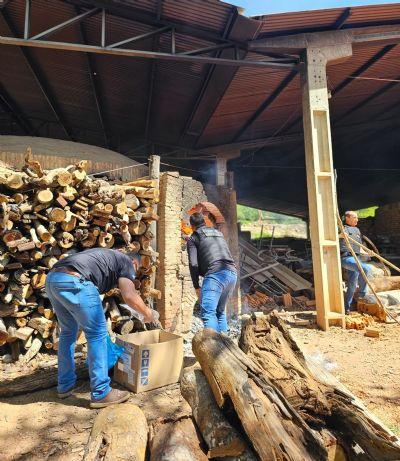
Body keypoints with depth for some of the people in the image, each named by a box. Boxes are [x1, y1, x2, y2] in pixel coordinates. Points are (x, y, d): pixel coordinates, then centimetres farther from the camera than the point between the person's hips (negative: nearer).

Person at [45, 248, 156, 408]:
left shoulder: (107, 255, 34)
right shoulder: (127, 262, 12)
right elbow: (129, 296, -4)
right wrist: (147, 313, 13)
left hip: (51, 279, 9)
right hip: (72, 282, -9)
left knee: (68, 331, 23)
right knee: (97, 333, 2)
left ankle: (65, 385, 35)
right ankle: (101, 393, 11)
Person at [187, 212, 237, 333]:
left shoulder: (193, 238, 11)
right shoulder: (218, 233, 30)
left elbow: (193, 264, 1)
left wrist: (196, 287, 7)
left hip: (215, 273, -7)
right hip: (232, 273, 7)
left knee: (207, 312, -9)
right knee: (220, 311, 19)